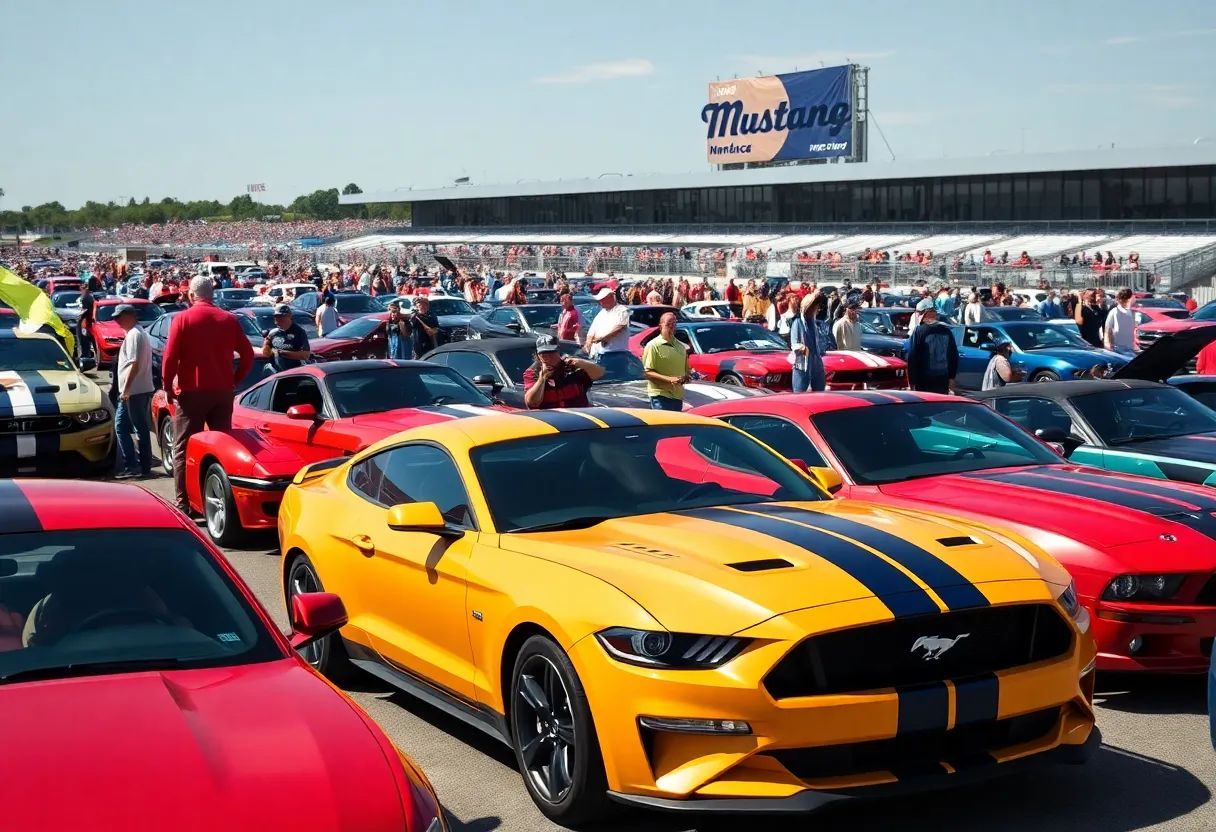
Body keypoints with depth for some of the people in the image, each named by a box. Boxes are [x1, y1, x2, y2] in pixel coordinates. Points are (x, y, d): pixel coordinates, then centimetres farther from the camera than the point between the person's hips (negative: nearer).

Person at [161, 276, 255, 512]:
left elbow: (170, 357, -11)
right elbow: (247, 354, 6)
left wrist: (168, 386, -1)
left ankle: (183, 502, 0)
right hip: (223, 391, 4)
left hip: (191, 391, -3)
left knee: (183, 449, 3)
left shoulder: (182, 319, -6)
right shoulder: (229, 320, 6)